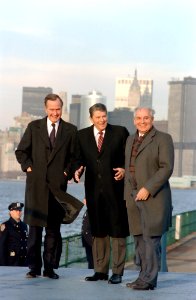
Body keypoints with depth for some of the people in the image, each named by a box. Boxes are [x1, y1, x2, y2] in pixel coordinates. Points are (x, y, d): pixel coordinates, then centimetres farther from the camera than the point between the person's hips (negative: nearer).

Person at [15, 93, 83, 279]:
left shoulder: (70, 130, 9)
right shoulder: (34, 127, 9)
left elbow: (74, 156, 10)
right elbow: (21, 151, 12)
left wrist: (67, 172, -4)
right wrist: (28, 166, -3)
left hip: (58, 185, 0)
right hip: (36, 183, 0)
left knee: (53, 229, 3)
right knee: (34, 227, 0)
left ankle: (50, 267, 8)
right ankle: (34, 267, 4)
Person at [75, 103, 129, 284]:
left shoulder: (120, 132, 1)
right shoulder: (82, 135, 8)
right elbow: (79, 158, 9)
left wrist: (125, 170, -14)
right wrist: (78, 171, -11)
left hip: (115, 189, -3)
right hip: (94, 190, 3)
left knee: (117, 231, 0)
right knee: (98, 231, 9)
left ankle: (117, 272, 4)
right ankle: (100, 270, 17)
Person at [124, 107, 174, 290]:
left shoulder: (163, 139, -3)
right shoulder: (131, 140, 18)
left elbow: (166, 168, -11)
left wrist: (148, 189, -17)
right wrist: (127, 195, 13)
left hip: (153, 197, -7)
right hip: (133, 197, 7)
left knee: (151, 238, -9)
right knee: (139, 239, 7)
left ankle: (149, 279, -9)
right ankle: (144, 277, 11)